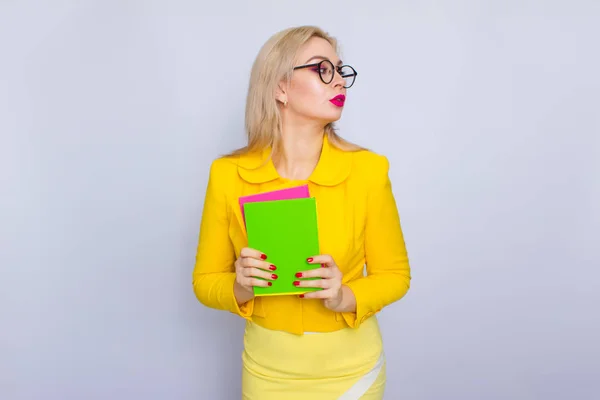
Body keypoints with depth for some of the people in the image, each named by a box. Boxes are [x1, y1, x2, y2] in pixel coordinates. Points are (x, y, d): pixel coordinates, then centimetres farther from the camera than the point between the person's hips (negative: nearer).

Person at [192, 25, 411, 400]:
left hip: (352, 366, 0)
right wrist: (240, 289, -23)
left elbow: (395, 274, -5)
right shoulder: (228, 175, -13)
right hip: (269, 370, 1)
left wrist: (345, 297, -22)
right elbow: (206, 281, -3)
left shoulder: (368, 169, -15)